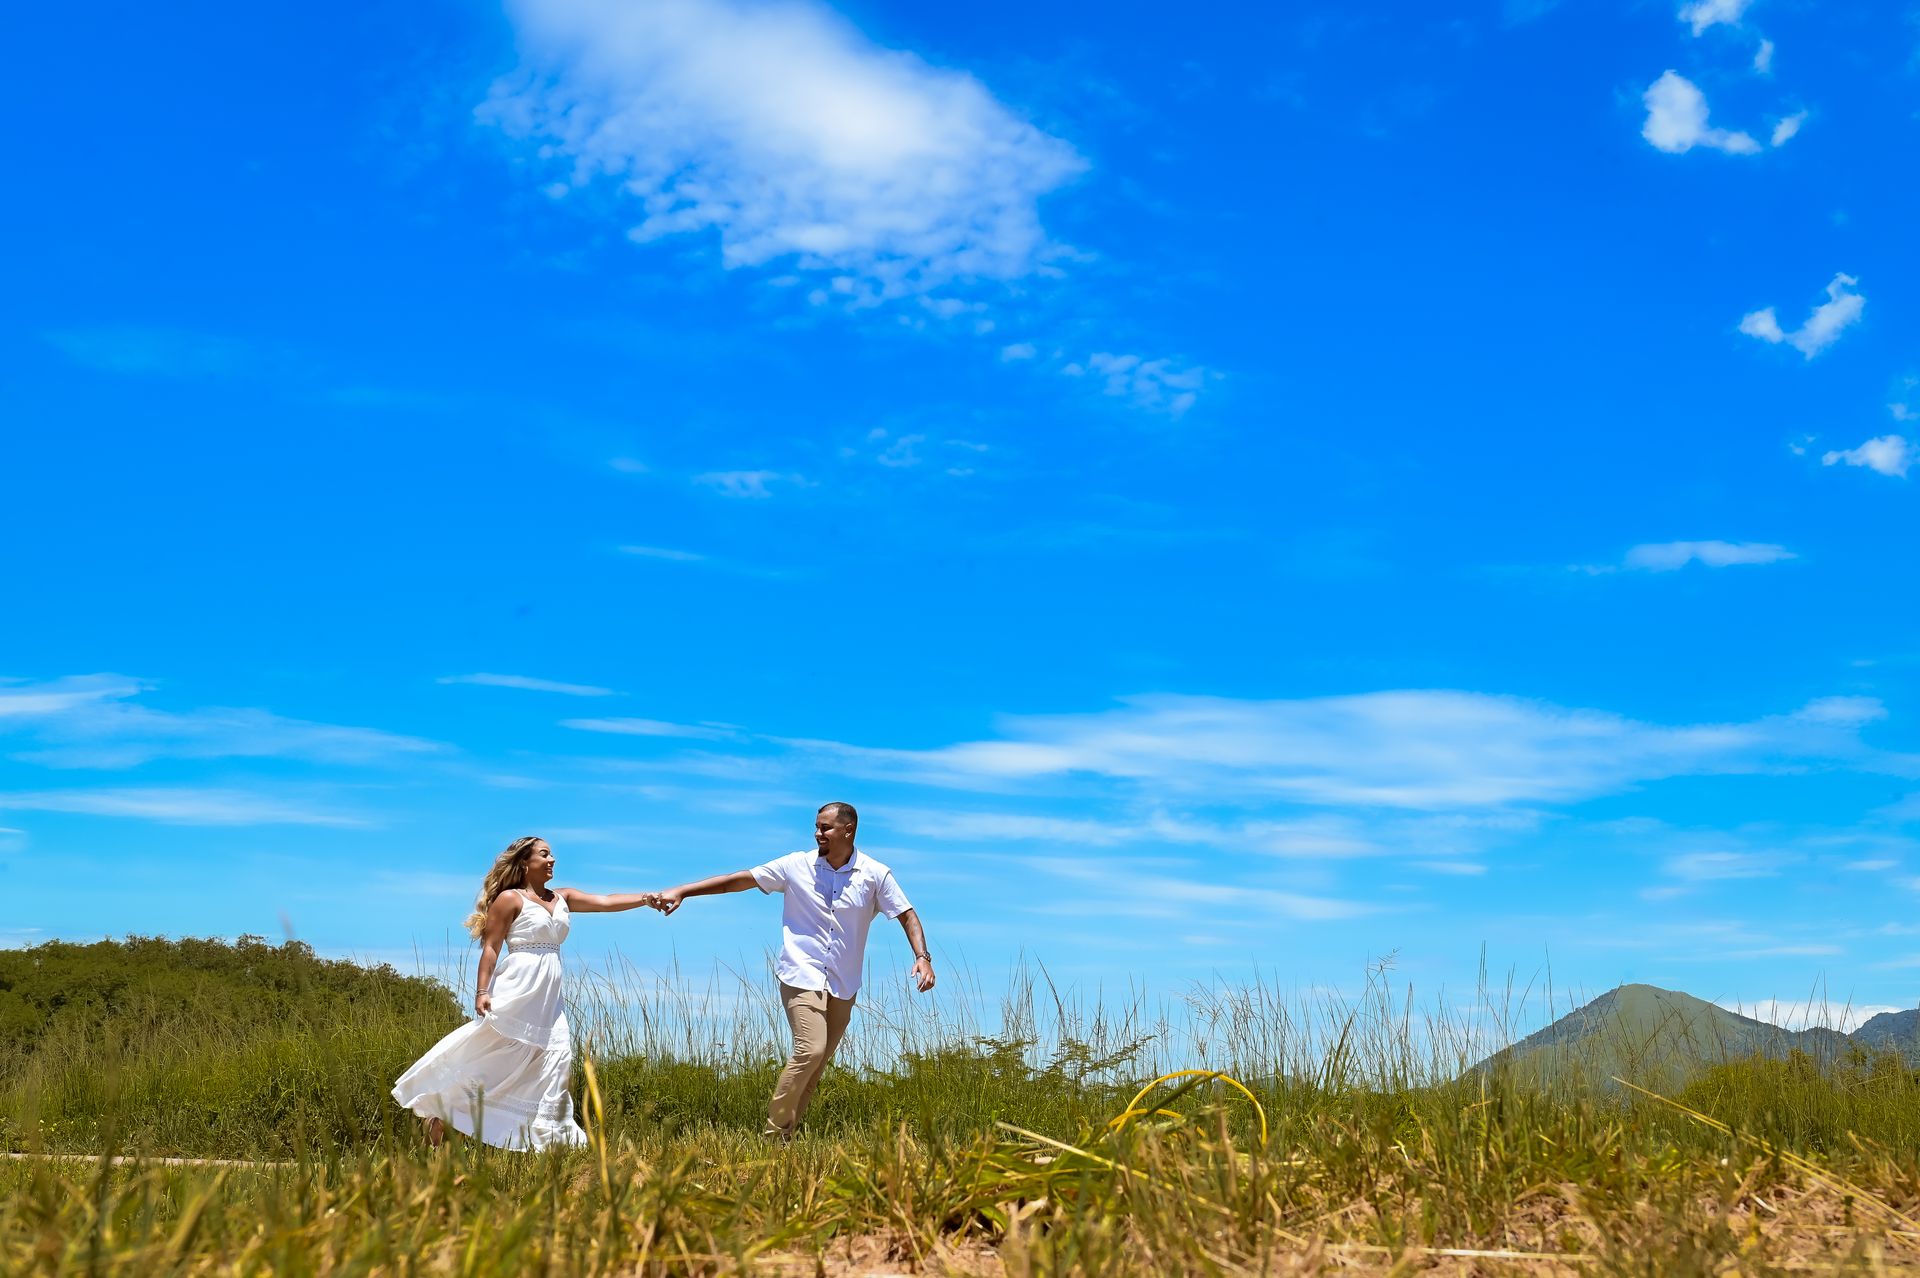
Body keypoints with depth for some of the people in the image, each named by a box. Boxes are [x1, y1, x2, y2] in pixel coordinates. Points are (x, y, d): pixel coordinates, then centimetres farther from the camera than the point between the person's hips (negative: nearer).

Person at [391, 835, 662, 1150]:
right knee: (484, 1051, -5)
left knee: (557, 1054, -3)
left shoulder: (563, 898, 15)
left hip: (548, 999, 7)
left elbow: (606, 902, 7)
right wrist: (482, 991, -15)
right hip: (517, 990, -7)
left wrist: (647, 898, -6)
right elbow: (491, 947, -7)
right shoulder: (510, 899, -3)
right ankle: (439, 1115, 8)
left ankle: (544, 1133, 0)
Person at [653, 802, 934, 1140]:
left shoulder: (875, 875, -1)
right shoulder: (797, 866, -3)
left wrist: (922, 956, -15)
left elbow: (907, 914, 2)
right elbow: (740, 879, -1)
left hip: (843, 985, 3)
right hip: (802, 976, -3)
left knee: (817, 1066, 5)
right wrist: (681, 891, -6)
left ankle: (786, 1136, 14)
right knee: (810, 1049, -20)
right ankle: (773, 1134, -10)